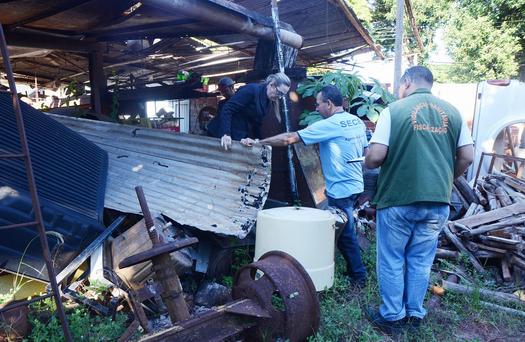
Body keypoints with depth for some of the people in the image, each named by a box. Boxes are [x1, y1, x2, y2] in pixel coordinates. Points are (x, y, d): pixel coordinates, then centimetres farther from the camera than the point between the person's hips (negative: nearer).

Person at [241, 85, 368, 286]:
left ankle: (358, 277, 19)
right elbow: (365, 153, 15)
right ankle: (354, 270, 29)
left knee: (346, 234, 5)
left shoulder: (328, 125, -18)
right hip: (355, 185, 9)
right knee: (344, 230, 19)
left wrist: (257, 142, -16)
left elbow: (290, 139, -21)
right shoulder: (357, 122, 6)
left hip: (341, 190, -9)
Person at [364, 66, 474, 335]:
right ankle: (414, 315, 29)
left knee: (392, 261, 11)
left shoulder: (395, 110, -7)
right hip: (437, 202, 4)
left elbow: (375, 157, -14)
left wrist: (367, 163, 8)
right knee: (421, 261, 17)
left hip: (398, 200, -4)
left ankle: (393, 317, 23)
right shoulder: (452, 112, 6)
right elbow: (467, 157, 5)